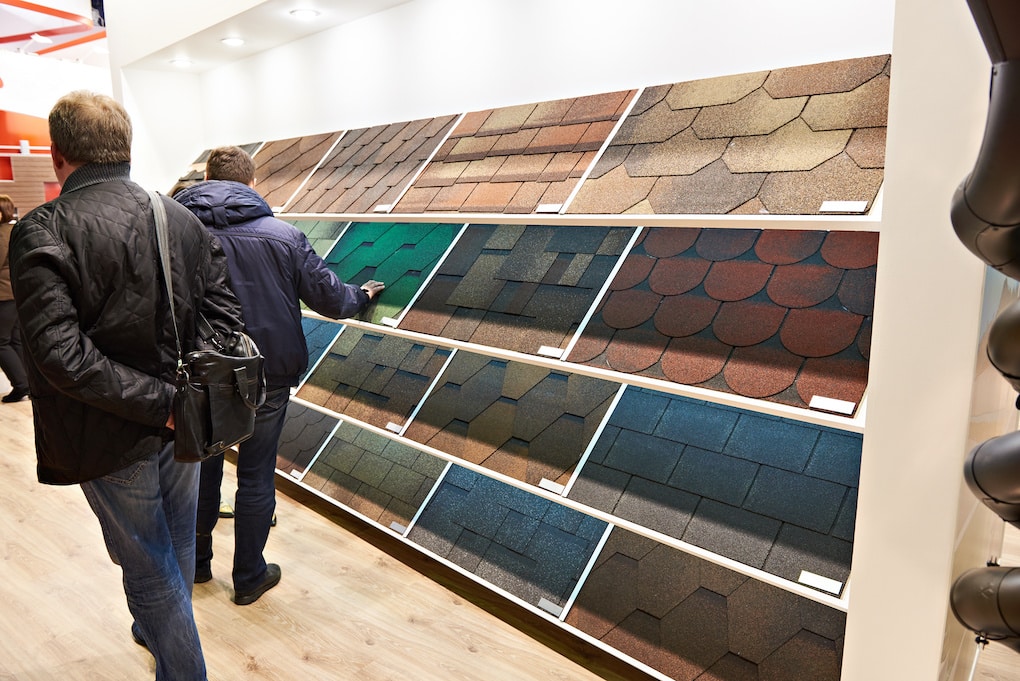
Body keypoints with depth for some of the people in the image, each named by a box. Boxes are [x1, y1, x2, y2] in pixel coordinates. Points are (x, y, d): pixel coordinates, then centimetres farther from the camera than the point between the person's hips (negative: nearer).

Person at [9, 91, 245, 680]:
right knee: (177, 543, 26)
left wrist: (160, 403, -21)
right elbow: (227, 315, -4)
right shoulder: (184, 218, -2)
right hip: (184, 424, 6)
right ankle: (157, 629, 51)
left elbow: (62, 356, -27)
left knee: (150, 569, 11)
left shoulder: (41, 232, -17)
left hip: (114, 436, -6)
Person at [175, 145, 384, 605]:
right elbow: (330, 298, -5)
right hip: (266, 375, -2)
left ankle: (196, 563, 38)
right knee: (256, 477, 11)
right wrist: (362, 296, 15)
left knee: (203, 467, 21)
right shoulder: (283, 236, -10)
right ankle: (249, 577, 25)